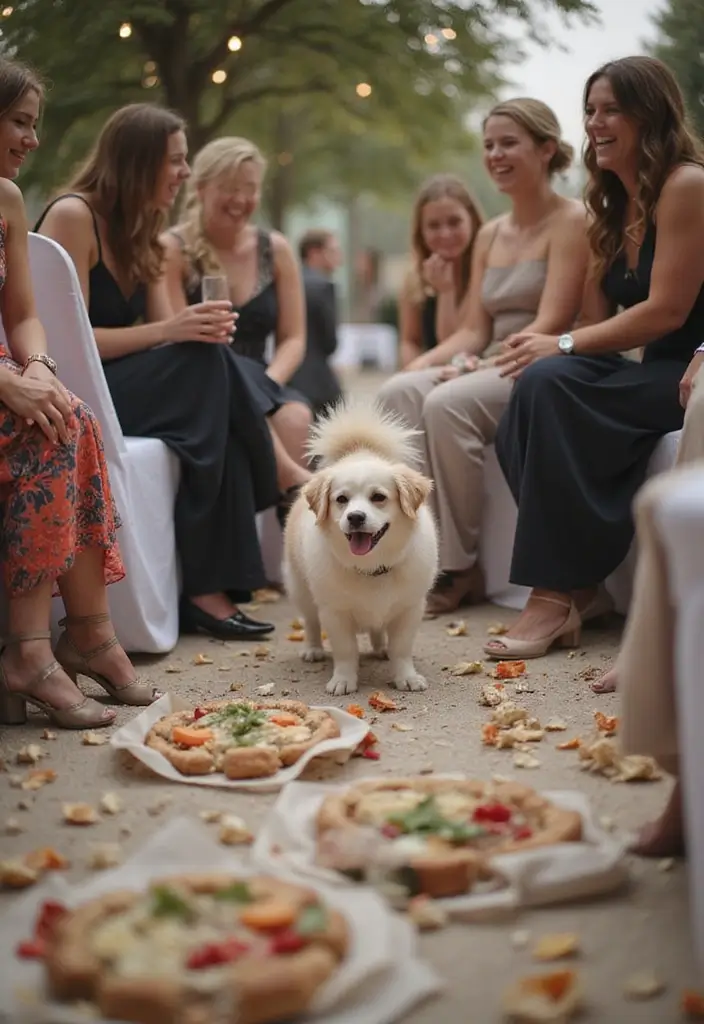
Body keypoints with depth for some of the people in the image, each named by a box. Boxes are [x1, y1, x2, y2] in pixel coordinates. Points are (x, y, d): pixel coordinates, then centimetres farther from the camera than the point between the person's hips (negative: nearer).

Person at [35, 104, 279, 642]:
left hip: (120, 391, 8)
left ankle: (211, 587, -24)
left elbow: (164, 327, 7)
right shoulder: (72, 216, -12)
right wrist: (170, 331, -25)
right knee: (203, 364, -25)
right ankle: (204, 585, -24)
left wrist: (205, 327, -16)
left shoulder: (142, 234, 15)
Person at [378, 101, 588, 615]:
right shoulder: (490, 235, 20)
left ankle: (458, 568, -22)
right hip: (491, 367, 7)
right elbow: (472, 331, 14)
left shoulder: (571, 221, -2)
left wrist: (481, 367, -22)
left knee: (448, 404, -32)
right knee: (398, 392, -22)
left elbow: (550, 324, -12)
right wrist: (423, 362, -6)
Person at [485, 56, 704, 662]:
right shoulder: (615, 208, 18)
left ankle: (558, 593, -24)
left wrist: (562, 347, -16)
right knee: (523, 425, -16)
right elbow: (598, 322, 13)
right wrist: (553, 349, -8)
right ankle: (576, 583, -16)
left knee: (551, 382, -27)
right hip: (653, 377, 8)